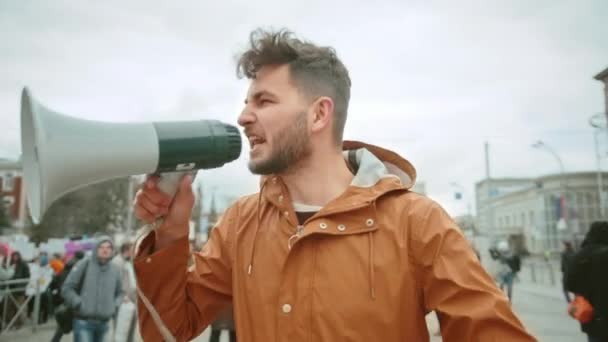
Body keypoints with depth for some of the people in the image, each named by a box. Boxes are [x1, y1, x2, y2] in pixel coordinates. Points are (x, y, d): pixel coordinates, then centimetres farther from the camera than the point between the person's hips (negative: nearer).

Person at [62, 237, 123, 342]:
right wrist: (79, 304, -13)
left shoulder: (115, 269, 7)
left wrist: (115, 306, 4)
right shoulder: (85, 264, -7)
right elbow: (67, 288, -6)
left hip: (103, 323, 5)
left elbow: (120, 292, 20)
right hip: (84, 322, -5)